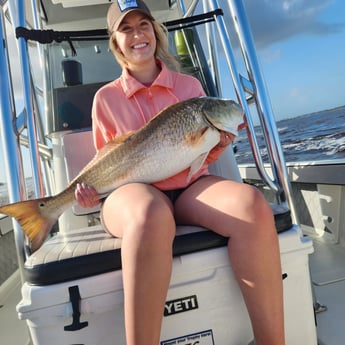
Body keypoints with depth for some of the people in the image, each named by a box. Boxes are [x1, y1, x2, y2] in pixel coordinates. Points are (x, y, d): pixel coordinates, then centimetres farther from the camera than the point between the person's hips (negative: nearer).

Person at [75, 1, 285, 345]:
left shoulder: (189, 85, 14)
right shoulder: (106, 97, 10)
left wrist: (220, 142, -5)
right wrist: (91, 188, -5)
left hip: (191, 187, 3)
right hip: (134, 191, -2)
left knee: (252, 204, -30)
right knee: (152, 215, -41)